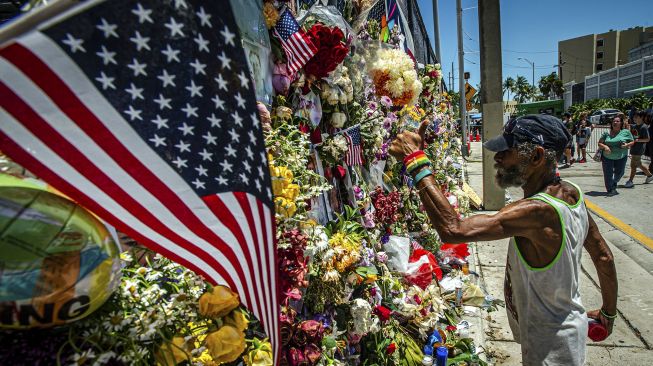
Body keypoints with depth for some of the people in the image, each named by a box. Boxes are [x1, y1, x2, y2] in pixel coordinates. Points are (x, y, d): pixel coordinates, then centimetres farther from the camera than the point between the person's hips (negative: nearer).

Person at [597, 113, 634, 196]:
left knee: (619, 173, 13)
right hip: (607, 157, -1)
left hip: (621, 157, 1)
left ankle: (614, 185, 41)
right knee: (608, 175, -1)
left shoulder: (626, 132, 1)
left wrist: (627, 145, -14)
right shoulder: (606, 133, 0)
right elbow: (599, 143, 3)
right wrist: (605, 147, -17)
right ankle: (610, 190, 12)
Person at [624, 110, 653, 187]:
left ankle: (630, 181, 2)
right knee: (638, 164, 19)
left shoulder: (644, 127, -13)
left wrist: (637, 140, -24)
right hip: (633, 149, 8)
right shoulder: (634, 126, 10)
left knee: (633, 165, -4)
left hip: (638, 149, -8)